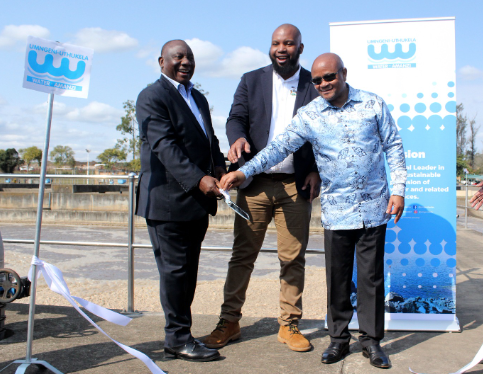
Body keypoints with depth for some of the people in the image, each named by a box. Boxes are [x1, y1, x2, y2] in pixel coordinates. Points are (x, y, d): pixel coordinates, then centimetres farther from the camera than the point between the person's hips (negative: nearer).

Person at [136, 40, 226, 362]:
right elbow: (164, 146, -18)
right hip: (168, 199, -8)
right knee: (175, 269, -3)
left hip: (197, 201, 9)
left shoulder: (199, 99, 21)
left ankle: (180, 334, 24)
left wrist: (219, 165, 1)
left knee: (188, 269, 13)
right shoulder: (152, 97, -8)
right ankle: (178, 339, 8)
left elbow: (209, 138, 22)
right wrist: (198, 179, -27)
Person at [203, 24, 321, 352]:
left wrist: (316, 171, -5)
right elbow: (236, 118, 1)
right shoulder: (251, 81, 10)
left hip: (297, 186, 0)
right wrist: (238, 138, -22)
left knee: (293, 258, 6)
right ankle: (229, 322, 15)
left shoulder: (315, 85, 7)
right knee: (243, 255, 5)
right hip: (255, 183, 1)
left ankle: (289, 325, 18)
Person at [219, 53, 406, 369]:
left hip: (374, 208, 0)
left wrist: (398, 189, 0)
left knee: (372, 275, 6)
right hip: (337, 210, 0)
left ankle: (372, 339, 21)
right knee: (337, 277, 6)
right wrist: (245, 171, -20)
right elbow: (280, 147, -7)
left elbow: (393, 146, 7)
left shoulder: (373, 105, 2)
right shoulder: (308, 115, 0)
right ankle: (339, 338, 22)